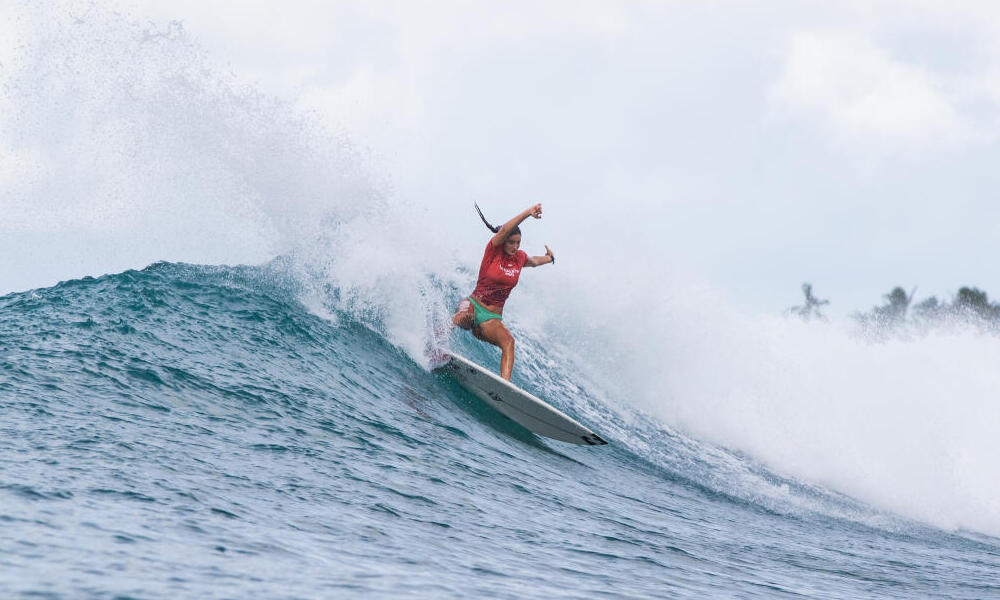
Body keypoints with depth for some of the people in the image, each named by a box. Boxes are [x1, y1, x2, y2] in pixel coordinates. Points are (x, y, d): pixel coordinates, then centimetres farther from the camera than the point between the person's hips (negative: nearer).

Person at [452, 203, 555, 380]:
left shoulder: (520, 257, 9)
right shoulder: (494, 249, -5)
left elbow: (533, 261, 34)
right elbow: (505, 230, -23)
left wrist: (549, 258, 51)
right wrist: (528, 213, -33)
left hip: (492, 318, 4)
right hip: (473, 304, -3)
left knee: (508, 341, -28)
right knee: (465, 317, -41)